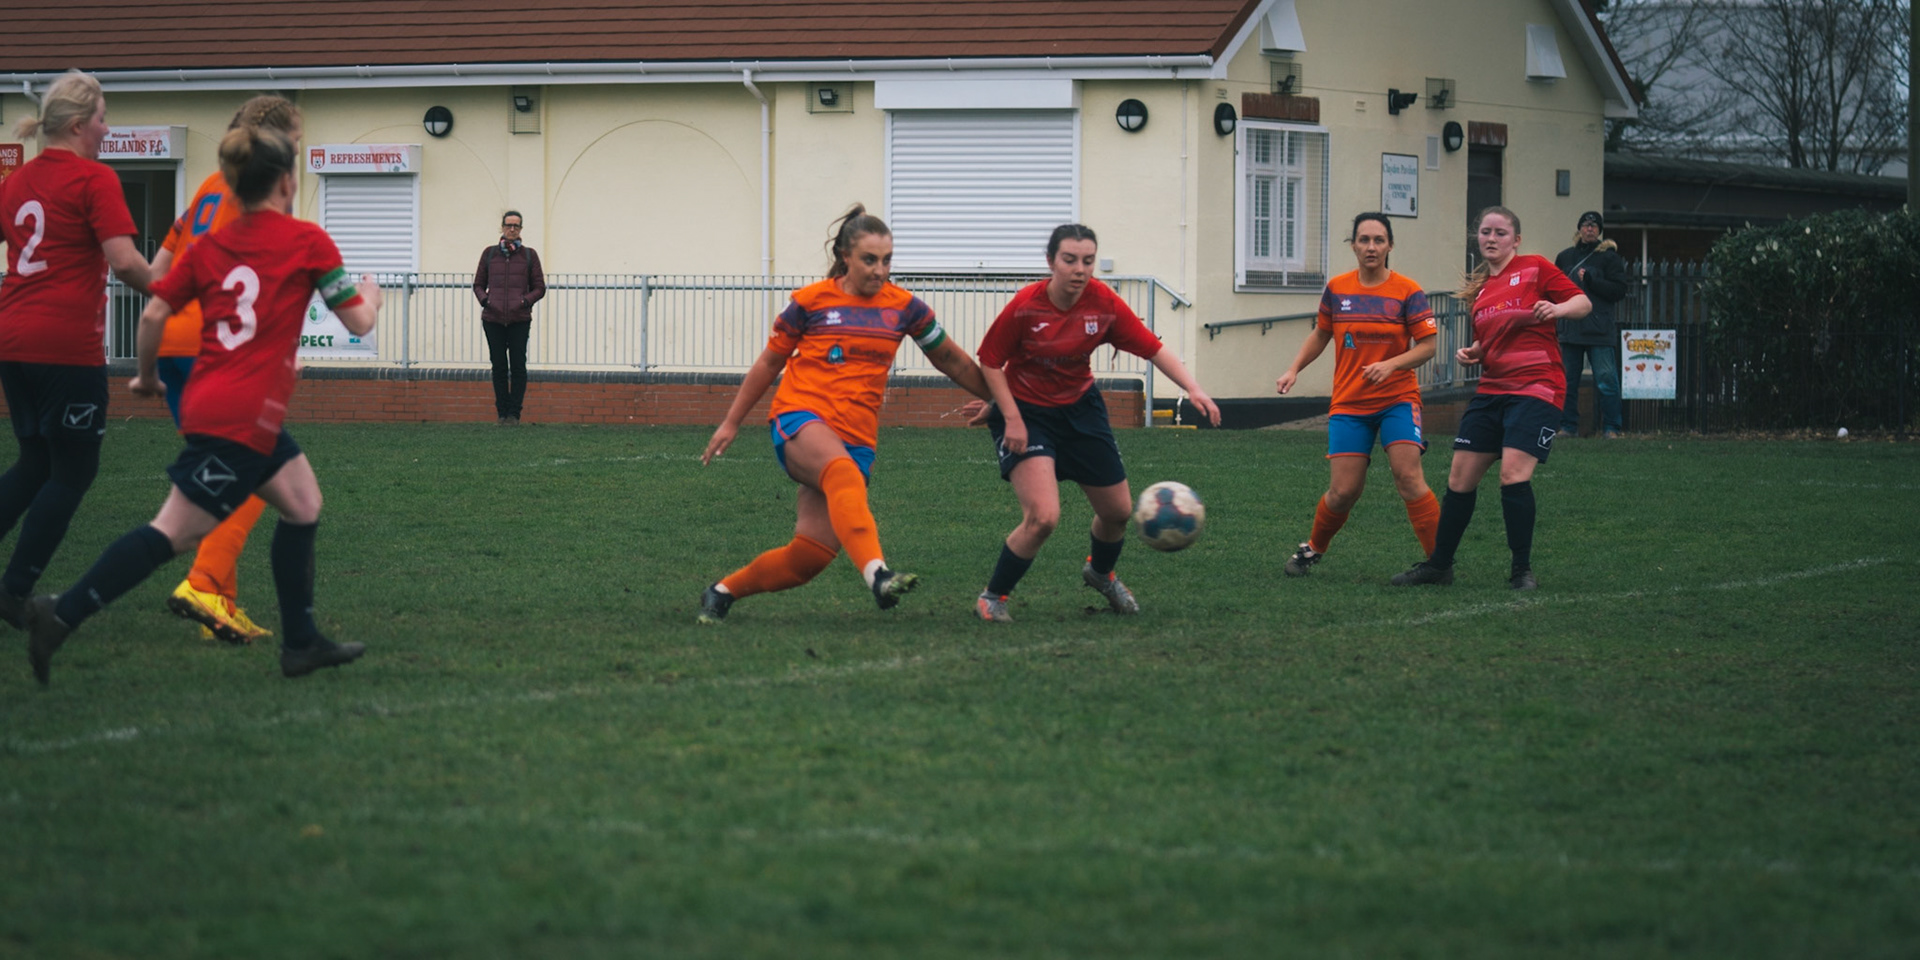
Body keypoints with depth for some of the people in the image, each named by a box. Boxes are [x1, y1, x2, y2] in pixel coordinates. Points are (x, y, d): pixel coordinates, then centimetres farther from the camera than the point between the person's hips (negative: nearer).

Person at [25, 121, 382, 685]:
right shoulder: (307, 241, -3)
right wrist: (371, 295, 23)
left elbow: (153, 314, 5)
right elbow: (358, 322, 0)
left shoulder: (209, 246, 11)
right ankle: (62, 615, -17)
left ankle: (301, 643, 21)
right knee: (176, 533, -9)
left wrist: (148, 376, 21)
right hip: (241, 418, -8)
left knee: (303, 504, 19)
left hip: (207, 401, 8)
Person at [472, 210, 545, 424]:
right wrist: (485, 300, -5)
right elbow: (478, 284, 14)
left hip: (519, 319, -1)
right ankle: (502, 412, 10)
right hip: (493, 318, 1)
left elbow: (539, 288, 9)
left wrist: (525, 301, -9)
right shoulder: (490, 253, 10)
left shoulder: (529, 255, 7)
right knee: (499, 366, 3)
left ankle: (514, 413, 1)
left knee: (518, 366, -3)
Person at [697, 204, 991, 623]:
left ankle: (723, 591, 16)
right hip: (799, 420, -3)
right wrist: (731, 422, 19)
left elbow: (952, 361, 20)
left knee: (810, 556, -7)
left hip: (856, 439, 3)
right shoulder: (811, 302, 4)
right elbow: (769, 362, 15)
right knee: (844, 474, -39)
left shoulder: (904, 307, 8)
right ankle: (877, 574, -57)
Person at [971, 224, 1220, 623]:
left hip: (1079, 407, 5)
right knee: (1043, 517, -23)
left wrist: (1193, 388, -23)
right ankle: (992, 598, -2)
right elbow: (989, 362, -12)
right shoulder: (1025, 306, -23)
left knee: (1118, 511, 12)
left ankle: (1100, 572, 47)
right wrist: (1012, 419, -18)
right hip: (1026, 411, -5)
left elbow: (1153, 349, -11)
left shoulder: (1104, 302, -14)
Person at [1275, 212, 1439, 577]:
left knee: (1408, 476, -19)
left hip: (1397, 398, -2)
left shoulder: (1407, 292, -5)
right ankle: (1313, 549, 23)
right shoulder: (1336, 289, 3)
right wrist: (1294, 370, 7)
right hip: (1349, 403, 2)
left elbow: (1427, 345, -7)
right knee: (1344, 491, -4)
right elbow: (1321, 334, 19)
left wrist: (1390, 365, -22)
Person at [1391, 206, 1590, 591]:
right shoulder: (1479, 288, 17)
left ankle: (1522, 570, -8)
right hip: (1492, 390, 6)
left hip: (1536, 387, -6)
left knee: (1513, 475, -20)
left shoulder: (1534, 268, 0)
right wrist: (1471, 353, 6)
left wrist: (1557, 309, -23)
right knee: (1460, 479, 4)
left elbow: (1582, 302, -2)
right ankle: (1438, 564, 18)